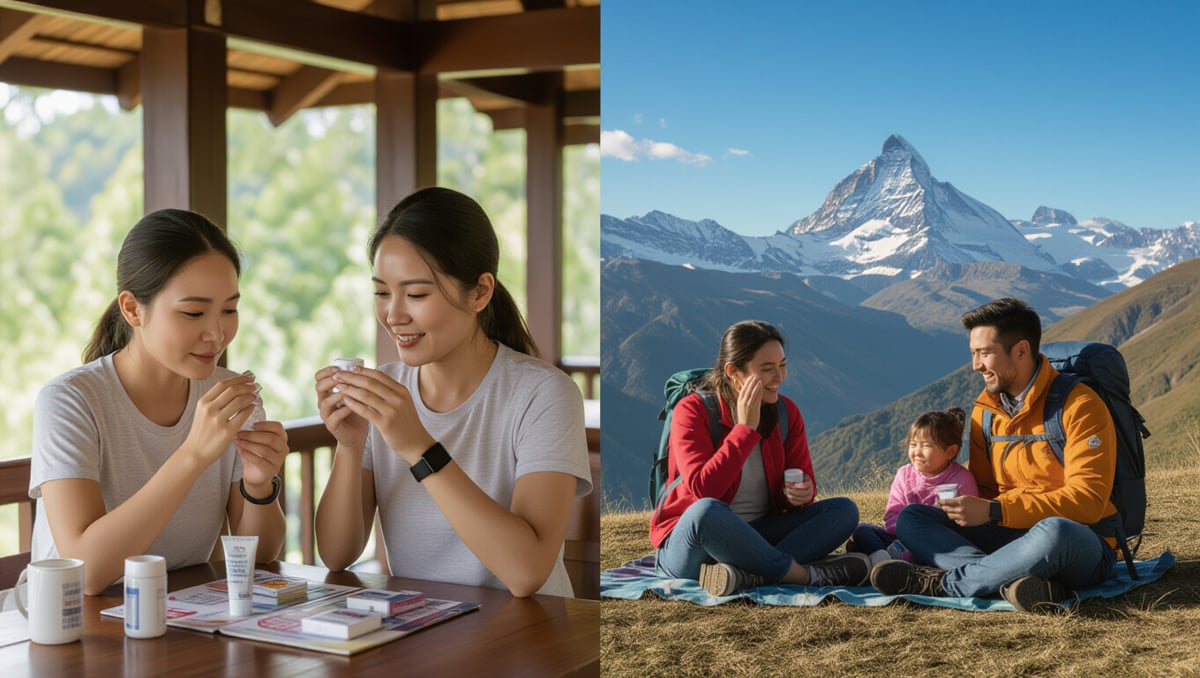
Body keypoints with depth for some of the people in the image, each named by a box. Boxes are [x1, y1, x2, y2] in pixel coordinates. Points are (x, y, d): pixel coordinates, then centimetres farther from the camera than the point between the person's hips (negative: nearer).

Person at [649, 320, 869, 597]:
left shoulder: (786, 412, 3)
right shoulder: (693, 411, -12)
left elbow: (803, 482, 8)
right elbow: (703, 490, -24)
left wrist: (801, 494, -18)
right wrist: (746, 428, -23)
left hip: (754, 537, 6)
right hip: (686, 544, -6)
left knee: (844, 509, -14)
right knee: (707, 511, -40)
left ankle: (748, 574, -34)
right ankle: (804, 574, -27)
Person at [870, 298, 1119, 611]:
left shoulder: (1079, 406, -12)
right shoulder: (985, 410, 8)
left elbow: (1087, 500, -20)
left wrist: (994, 511, -25)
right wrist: (969, 509, -10)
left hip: (1084, 550, -6)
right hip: (1013, 538, 6)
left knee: (1053, 532, -42)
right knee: (911, 518, -9)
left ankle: (944, 582, -24)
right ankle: (1013, 580, -33)